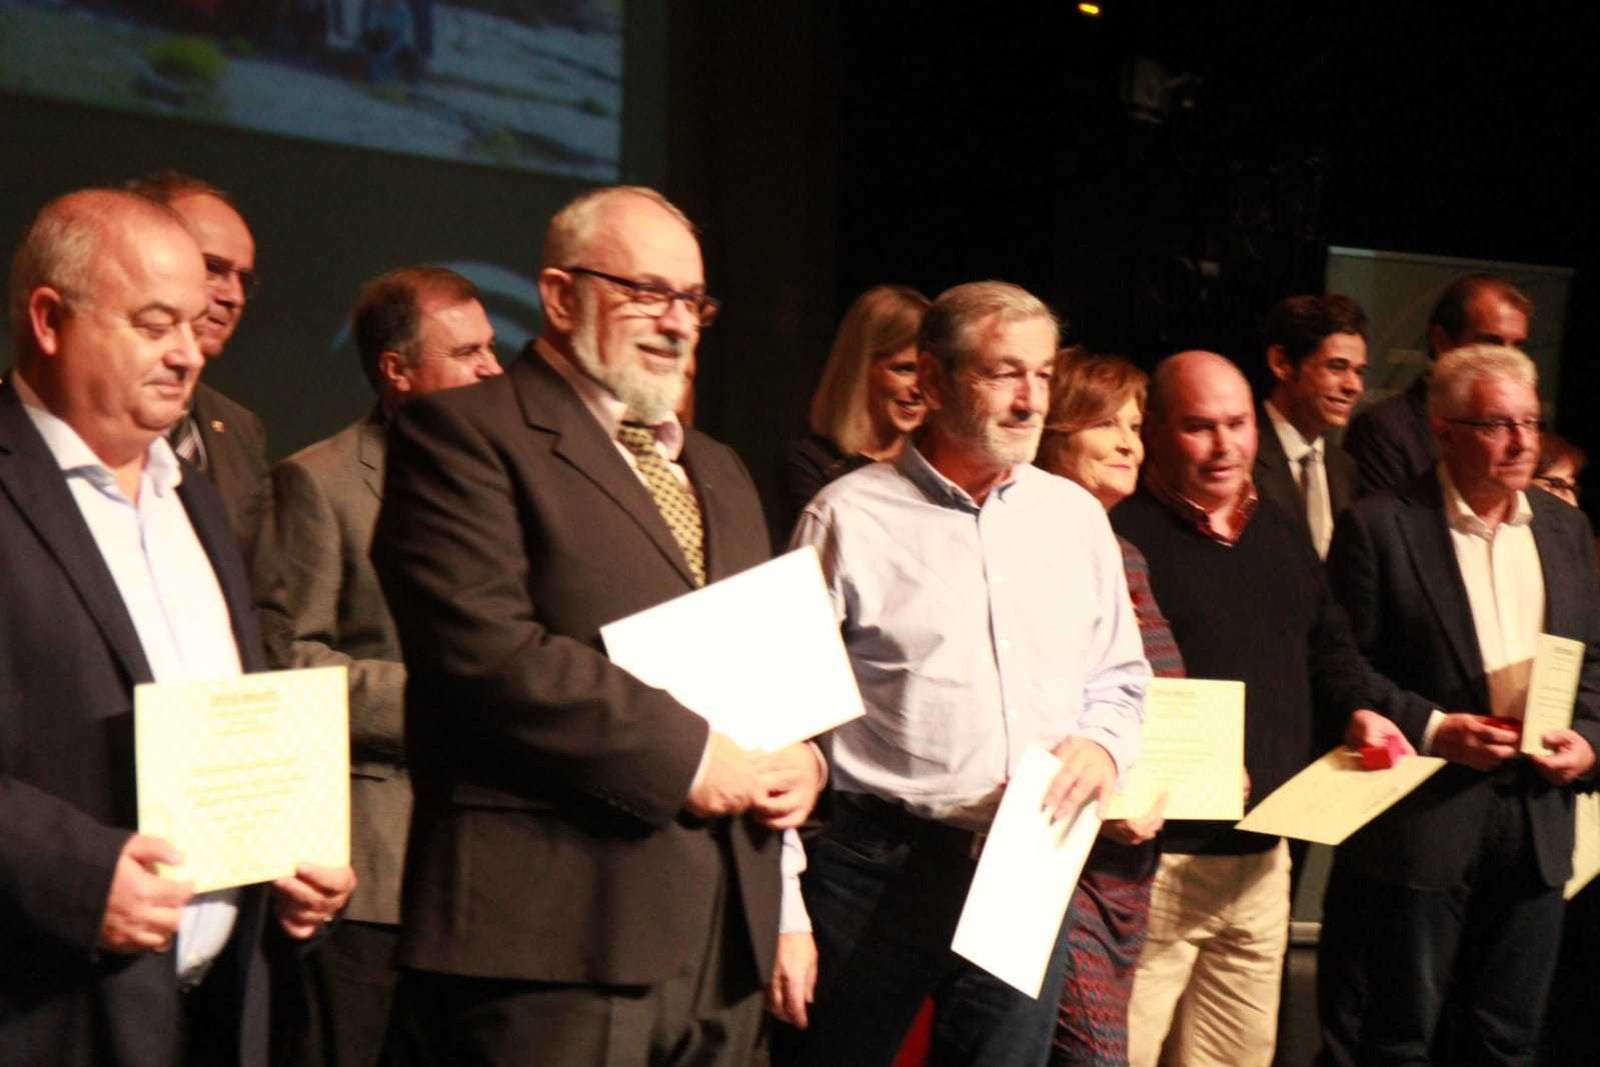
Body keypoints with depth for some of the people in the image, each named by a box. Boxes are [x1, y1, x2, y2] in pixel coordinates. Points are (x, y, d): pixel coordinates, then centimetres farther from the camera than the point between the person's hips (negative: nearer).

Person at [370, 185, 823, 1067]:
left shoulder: (719, 473, 23)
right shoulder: (463, 433, -4)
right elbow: (486, 648, -17)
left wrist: (801, 755, 5)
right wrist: (685, 755, -16)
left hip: (726, 929, 8)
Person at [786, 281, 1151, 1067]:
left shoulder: (1075, 514, 9)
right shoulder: (850, 517, -5)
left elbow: (1119, 677, 19)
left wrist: (1103, 742, -4)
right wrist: (786, 914, -8)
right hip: (881, 875, -4)